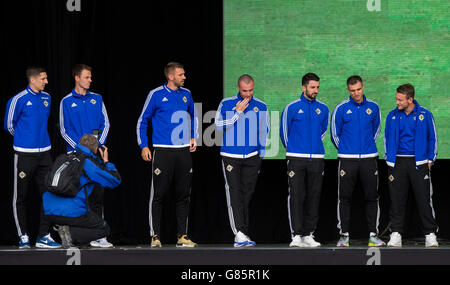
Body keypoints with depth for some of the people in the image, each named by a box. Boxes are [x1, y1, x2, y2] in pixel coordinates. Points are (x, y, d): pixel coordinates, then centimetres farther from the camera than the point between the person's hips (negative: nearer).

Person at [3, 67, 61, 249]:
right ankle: (23, 236, 10)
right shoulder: (19, 100, -9)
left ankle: (44, 236, 6)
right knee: (21, 196, 2)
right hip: (24, 154, -5)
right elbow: (9, 125, 0)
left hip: (44, 152, 5)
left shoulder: (47, 98, 9)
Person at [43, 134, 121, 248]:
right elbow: (115, 180, 3)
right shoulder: (89, 162, -4)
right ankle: (71, 234, -12)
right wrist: (106, 161, 15)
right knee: (104, 229, 13)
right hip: (72, 213, -7)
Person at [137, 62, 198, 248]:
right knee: (158, 194, -5)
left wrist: (193, 137, 15)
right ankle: (155, 236, 1)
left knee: (183, 195, 5)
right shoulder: (156, 95, -2)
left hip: (184, 151, 4)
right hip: (162, 151, -4)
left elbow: (193, 116, 28)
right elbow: (143, 121, 4)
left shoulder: (186, 94, 11)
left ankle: (182, 236, 10)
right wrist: (144, 146, -3)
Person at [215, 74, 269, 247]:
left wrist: (261, 155, 11)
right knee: (234, 194, -12)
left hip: (252, 157, 2)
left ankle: (242, 236, 11)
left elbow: (264, 133, 14)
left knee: (246, 195, 4)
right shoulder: (226, 104, 2)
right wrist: (237, 113, -10)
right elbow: (219, 126, -6)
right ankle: (239, 234, -18)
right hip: (230, 156, -2)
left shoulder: (261, 107, 8)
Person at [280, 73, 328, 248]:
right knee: (296, 196, -9)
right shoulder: (292, 108, -1)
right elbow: (284, 131, 9)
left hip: (316, 159, 3)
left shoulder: (323, 109, 9)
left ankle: (309, 235, 9)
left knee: (313, 197, 3)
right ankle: (296, 235, -9)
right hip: (296, 159, -3)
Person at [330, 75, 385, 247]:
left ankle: (373, 234, 8)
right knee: (344, 198, 0)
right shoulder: (341, 109, -2)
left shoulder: (373, 107, 5)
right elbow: (335, 134, 7)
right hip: (347, 160, -2)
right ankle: (344, 235, 6)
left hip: (369, 158, 2)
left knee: (371, 197, 3)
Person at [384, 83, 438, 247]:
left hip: (419, 163, -2)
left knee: (424, 199, -2)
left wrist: (430, 159, 2)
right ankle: (396, 234, 7)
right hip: (398, 163, 2)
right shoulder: (392, 116, 7)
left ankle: (430, 234, 5)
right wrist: (389, 158, 8)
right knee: (397, 200, 1)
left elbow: (432, 138, 7)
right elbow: (387, 137, 17)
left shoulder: (425, 115, 1)